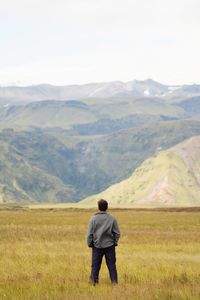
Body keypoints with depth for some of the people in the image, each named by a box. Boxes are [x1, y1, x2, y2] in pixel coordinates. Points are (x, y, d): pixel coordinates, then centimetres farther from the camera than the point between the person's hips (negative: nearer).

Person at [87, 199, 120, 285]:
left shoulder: (94, 219, -7)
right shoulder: (112, 219, -2)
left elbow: (90, 234, -5)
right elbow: (117, 233, 2)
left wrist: (89, 244, 6)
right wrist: (115, 242, 14)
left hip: (97, 246, -1)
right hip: (110, 245, 1)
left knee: (95, 265, 7)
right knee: (111, 264, 7)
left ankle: (93, 280, 8)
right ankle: (114, 281, 5)